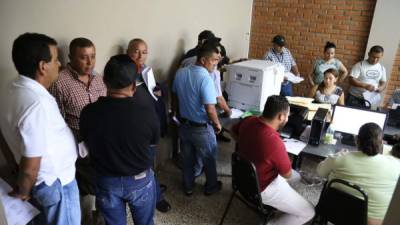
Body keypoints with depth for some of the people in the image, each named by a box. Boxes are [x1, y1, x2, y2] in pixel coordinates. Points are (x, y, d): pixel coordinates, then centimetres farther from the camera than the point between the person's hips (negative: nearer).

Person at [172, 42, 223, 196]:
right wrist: (217, 124, -8)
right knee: (209, 159, 18)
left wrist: (176, 114, 23)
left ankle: (188, 187, 39)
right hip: (202, 128, -6)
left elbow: (174, 97, 8)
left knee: (187, 159, 22)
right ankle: (211, 187, 38)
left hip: (184, 125, 6)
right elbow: (210, 109, -27)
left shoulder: (180, 73, -4)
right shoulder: (205, 78, -26)